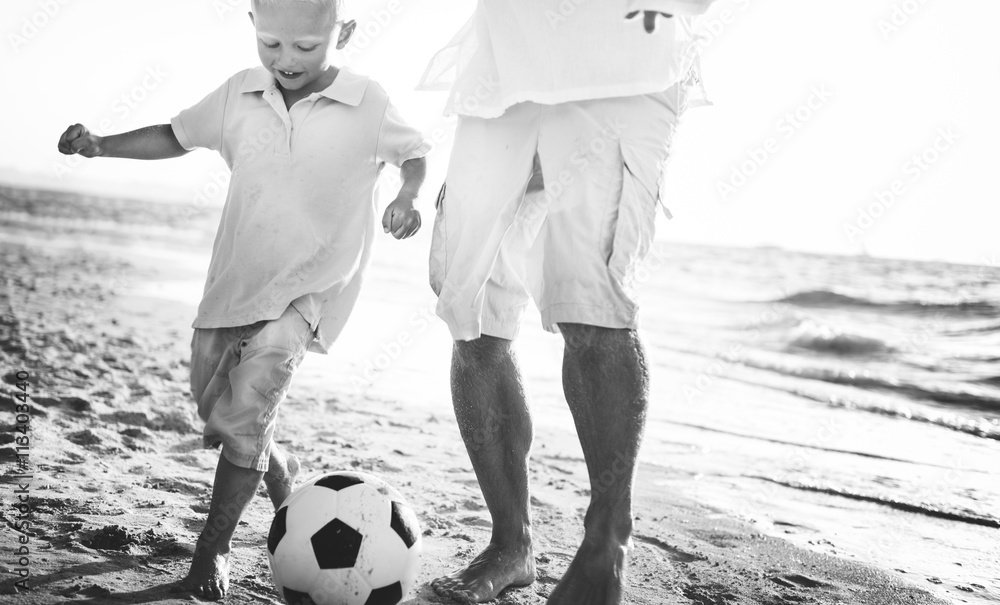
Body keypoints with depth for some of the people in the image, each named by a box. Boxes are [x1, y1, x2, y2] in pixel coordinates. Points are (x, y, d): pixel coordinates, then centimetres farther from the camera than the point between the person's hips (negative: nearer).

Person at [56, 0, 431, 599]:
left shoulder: (369, 105, -9)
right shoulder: (239, 96, -1)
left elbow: (416, 152, 8)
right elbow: (178, 135, 13)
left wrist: (408, 196, -12)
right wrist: (100, 145, 1)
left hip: (311, 285, -4)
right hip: (234, 280, 5)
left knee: (244, 410, -20)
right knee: (214, 410, 12)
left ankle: (214, 548, -5)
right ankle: (278, 467, 44)